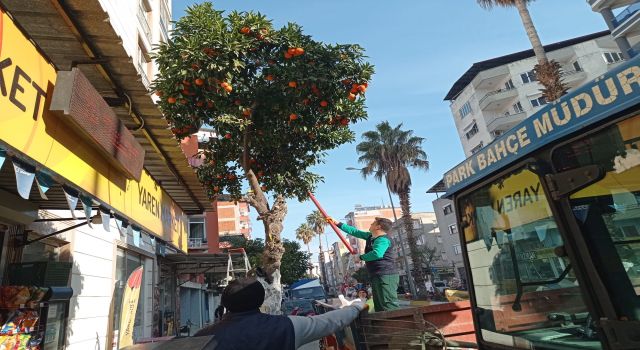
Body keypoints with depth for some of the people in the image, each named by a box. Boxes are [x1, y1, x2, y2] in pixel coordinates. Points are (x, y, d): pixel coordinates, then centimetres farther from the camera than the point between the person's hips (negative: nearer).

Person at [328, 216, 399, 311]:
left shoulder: (383, 240, -14)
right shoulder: (370, 236, 16)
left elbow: (377, 253, -32)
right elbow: (354, 231, 23)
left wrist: (361, 257, -14)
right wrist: (337, 224, 24)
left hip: (385, 276, -10)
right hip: (377, 277, 11)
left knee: (389, 307, -16)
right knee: (380, 308, 11)